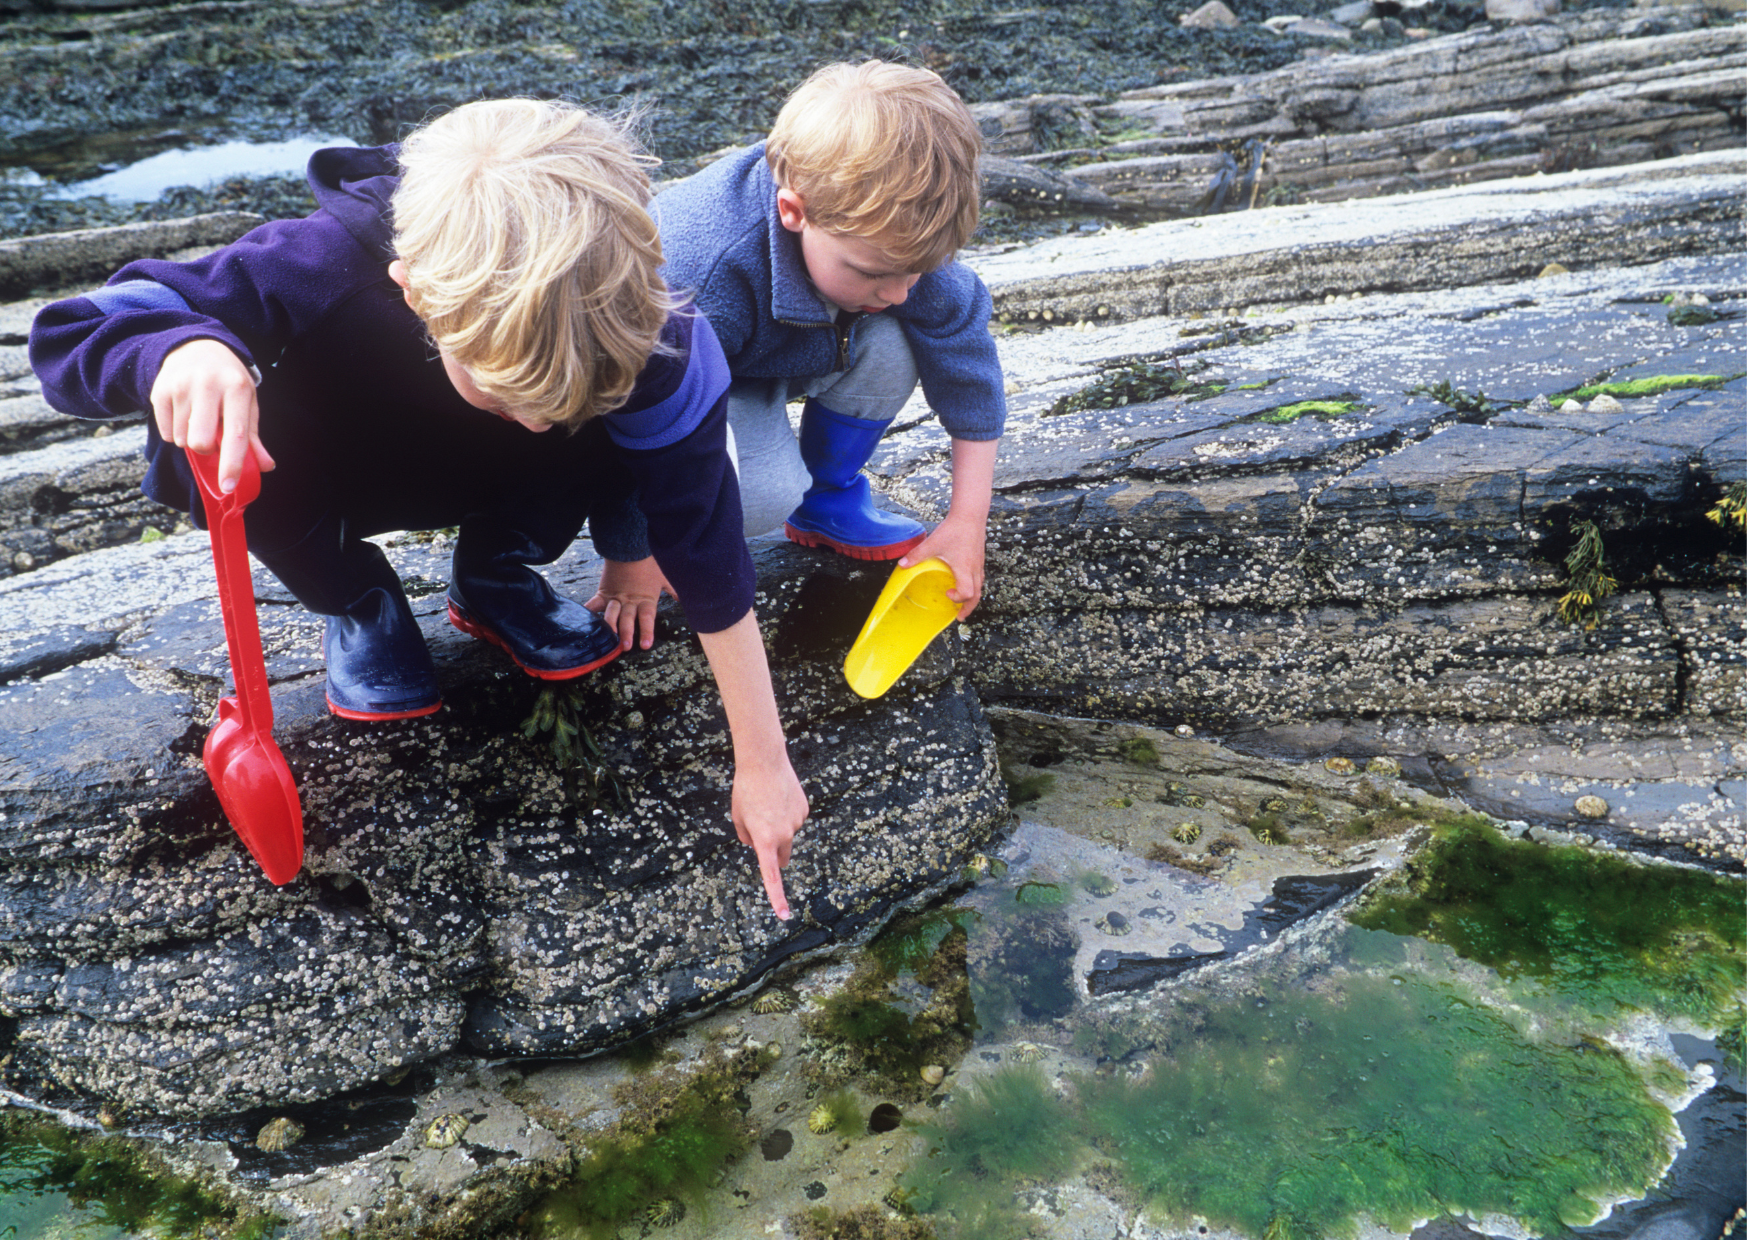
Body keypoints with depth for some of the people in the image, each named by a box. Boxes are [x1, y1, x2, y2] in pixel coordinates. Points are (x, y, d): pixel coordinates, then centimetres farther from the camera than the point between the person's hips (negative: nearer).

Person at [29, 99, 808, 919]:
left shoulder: (628, 320, -37)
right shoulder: (325, 267, -39)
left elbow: (709, 554, -33)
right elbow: (67, 336, -32)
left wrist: (763, 764, -28)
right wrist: (181, 349, -57)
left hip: (494, 477, 1)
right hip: (345, 474, -1)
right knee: (203, 445, -34)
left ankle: (492, 579, 1)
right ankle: (358, 604, -1)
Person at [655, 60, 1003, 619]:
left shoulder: (886, 237, -25)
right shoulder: (694, 281, -43)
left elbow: (966, 353, -14)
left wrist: (967, 523, -12)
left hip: (779, 356, 6)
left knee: (888, 342, -23)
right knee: (763, 491, -34)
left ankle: (830, 497, 3)